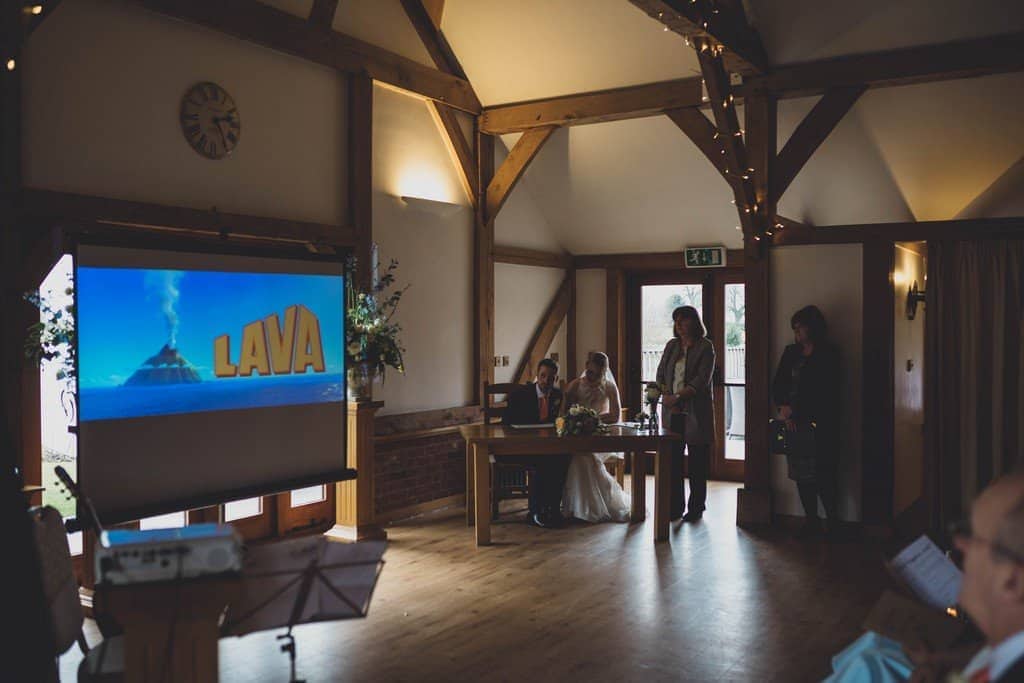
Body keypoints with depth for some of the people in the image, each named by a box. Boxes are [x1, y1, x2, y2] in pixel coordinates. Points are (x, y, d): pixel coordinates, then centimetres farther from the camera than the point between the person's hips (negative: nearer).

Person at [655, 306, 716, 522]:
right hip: (672, 412, 5)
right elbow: (660, 374, 12)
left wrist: (678, 397, -18)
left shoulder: (705, 346, -3)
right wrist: (666, 396, -5)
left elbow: (702, 379, -12)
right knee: (672, 459, 4)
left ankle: (696, 508, 12)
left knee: (697, 461, 2)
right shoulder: (671, 345, 13)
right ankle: (674, 507, 12)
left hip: (696, 412, -4)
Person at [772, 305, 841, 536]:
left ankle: (832, 519, 7)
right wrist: (783, 407, -4)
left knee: (821, 474, -6)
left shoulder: (827, 354, -2)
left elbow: (822, 393, -8)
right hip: (793, 422, 5)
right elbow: (778, 384, 12)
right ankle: (811, 520, 16)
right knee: (801, 475, 7)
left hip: (817, 424, -5)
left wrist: (793, 411, -8)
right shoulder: (791, 353, 15)